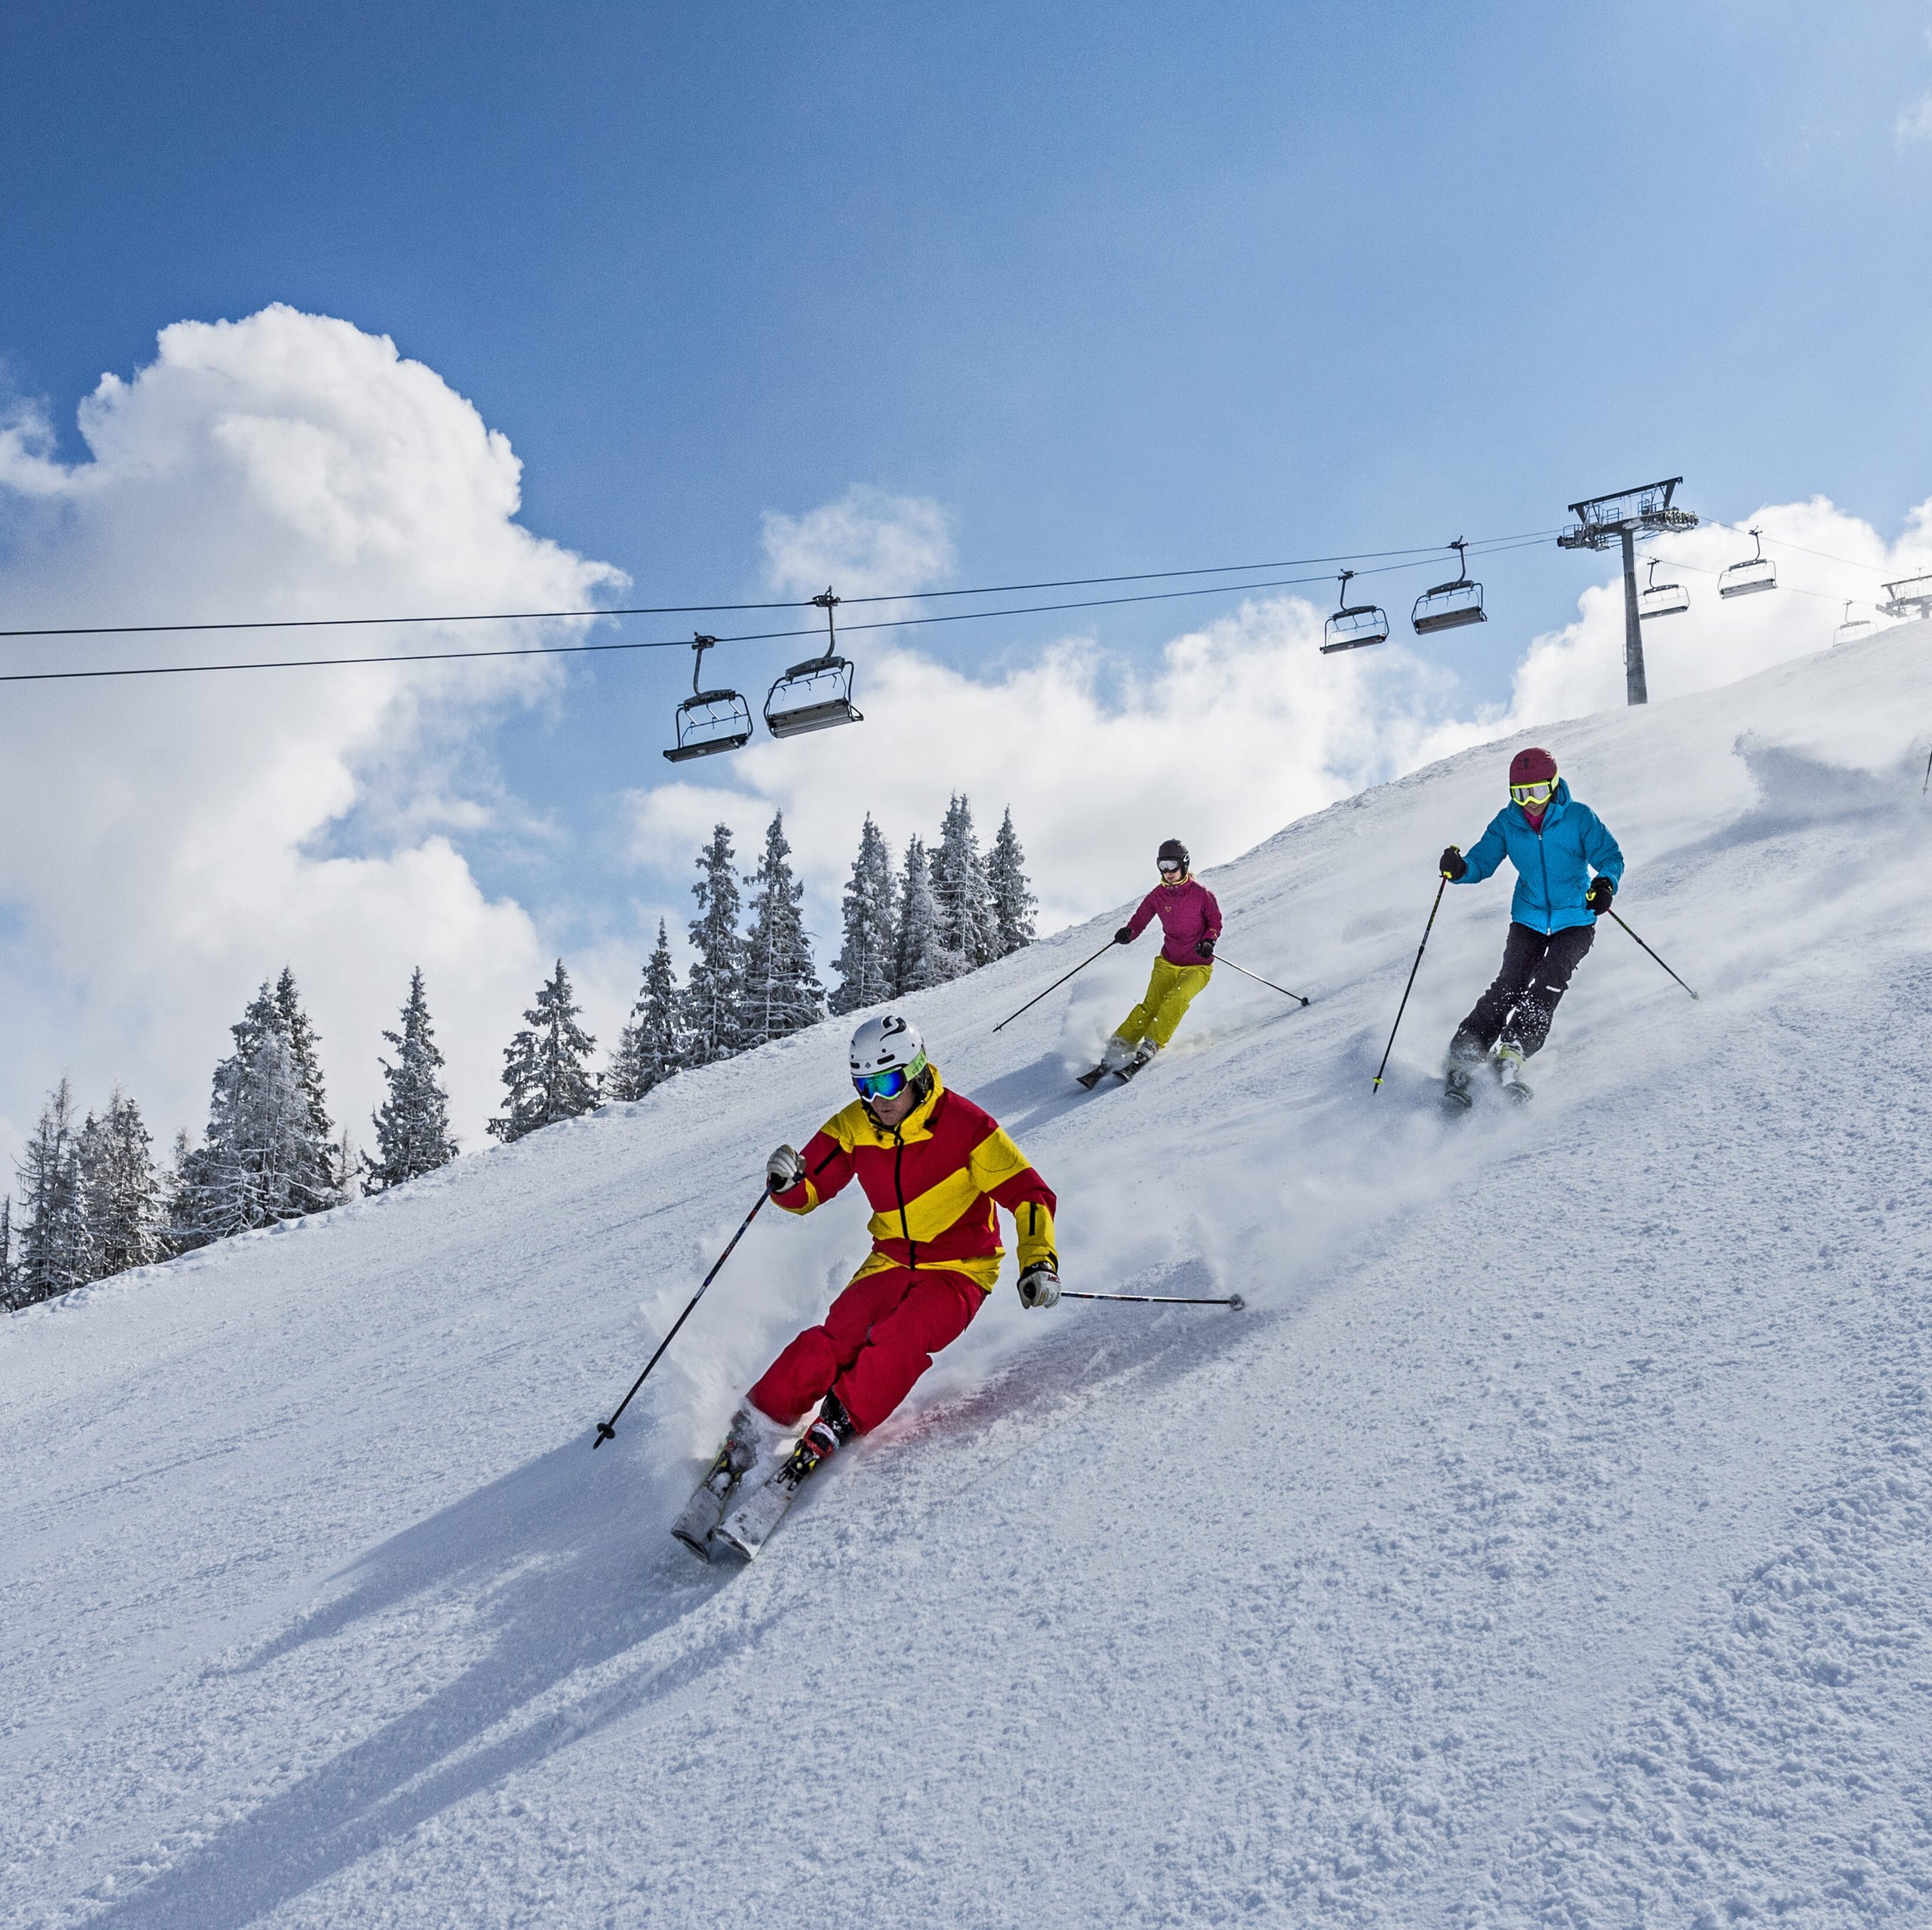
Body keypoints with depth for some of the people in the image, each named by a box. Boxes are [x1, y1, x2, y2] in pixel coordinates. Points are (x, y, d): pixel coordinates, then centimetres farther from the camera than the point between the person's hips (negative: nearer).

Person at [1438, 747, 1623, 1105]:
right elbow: (1482, 861, -1)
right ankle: (1463, 1057, -17)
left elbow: (1610, 856, -9)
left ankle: (1512, 1052, -24)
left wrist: (1606, 884, -32)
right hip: (1529, 918, 1)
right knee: (1511, 985, -16)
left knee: (1546, 987, -22)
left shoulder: (1579, 818, -10)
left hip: (1575, 921, -1)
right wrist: (1459, 870, -25)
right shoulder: (1507, 823, -3)